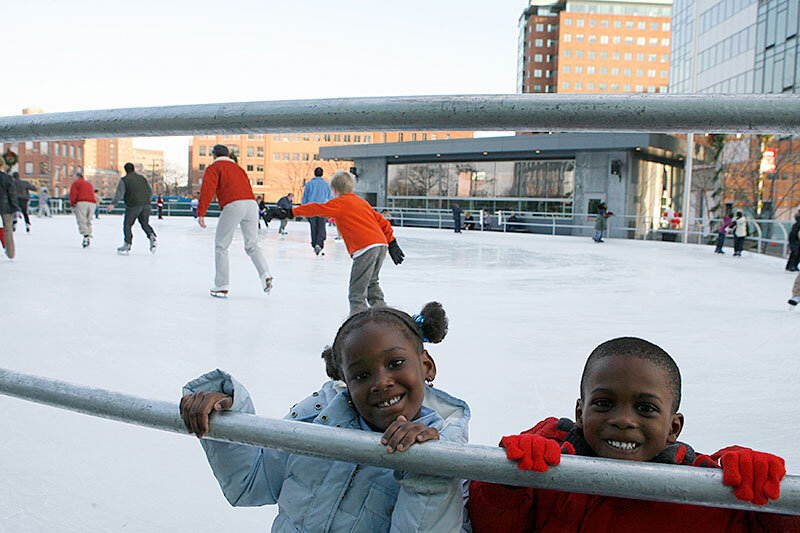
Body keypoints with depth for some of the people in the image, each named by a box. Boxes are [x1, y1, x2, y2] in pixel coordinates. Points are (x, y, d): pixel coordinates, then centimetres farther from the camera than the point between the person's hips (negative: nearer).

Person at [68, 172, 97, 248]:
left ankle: (86, 236, -26)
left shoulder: (76, 183, 12)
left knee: (81, 221, -8)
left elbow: (73, 194, 0)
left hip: (81, 203, -5)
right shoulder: (89, 184, 30)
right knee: (88, 221, 11)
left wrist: (72, 204, 7)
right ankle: (89, 237, -1)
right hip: (92, 203, 5)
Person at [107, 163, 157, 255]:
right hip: (146, 205, 5)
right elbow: (150, 191, 19)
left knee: (127, 224, 7)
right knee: (145, 223, 17)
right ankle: (151, 236, -10)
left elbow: (119, 193, -10)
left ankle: (127, 245, 6)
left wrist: (113, 204, -15)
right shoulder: (142, 178, 17)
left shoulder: (123, 180, 3)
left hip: (133, 206, -4)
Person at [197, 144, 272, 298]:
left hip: (233, 206, -5)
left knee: (221, 246, 7)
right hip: (252, 203, 5)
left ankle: (222, 286, 6)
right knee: (252, 246, 14)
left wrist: (201, 213, -7)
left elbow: (207, 190, -2)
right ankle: (265, 275, -9)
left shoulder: (213, 168, 13)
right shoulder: (238, 168, 32)